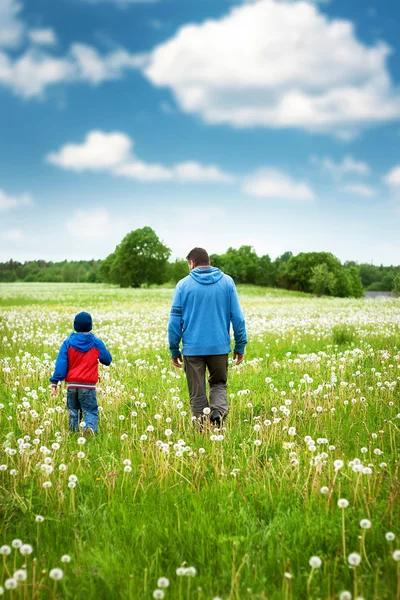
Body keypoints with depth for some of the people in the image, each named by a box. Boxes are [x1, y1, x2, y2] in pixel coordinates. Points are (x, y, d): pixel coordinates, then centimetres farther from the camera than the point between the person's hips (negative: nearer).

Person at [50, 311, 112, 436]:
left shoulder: (68, 343, 0)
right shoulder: (97, 343, 0)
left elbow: (61, 363, -6)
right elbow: (107, 360, 10)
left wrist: (55, 382, -6)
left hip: (72, 384, 1)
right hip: (88, 385, -1)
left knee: (73, 411, 16)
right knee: (91, 411, 1)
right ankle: (90, 427, -27)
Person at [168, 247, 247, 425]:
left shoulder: (183, 285, 1)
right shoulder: (227, 282, 4)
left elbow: (175, 320, 0)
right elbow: (237, 316, 1)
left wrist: (174, 350, 7)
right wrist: (240, 345, 8)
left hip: (192, 348, -1)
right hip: (219, 346, 1)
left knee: (197, 393, 8)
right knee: (218, 384, 18)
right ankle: (218, 410, -9)